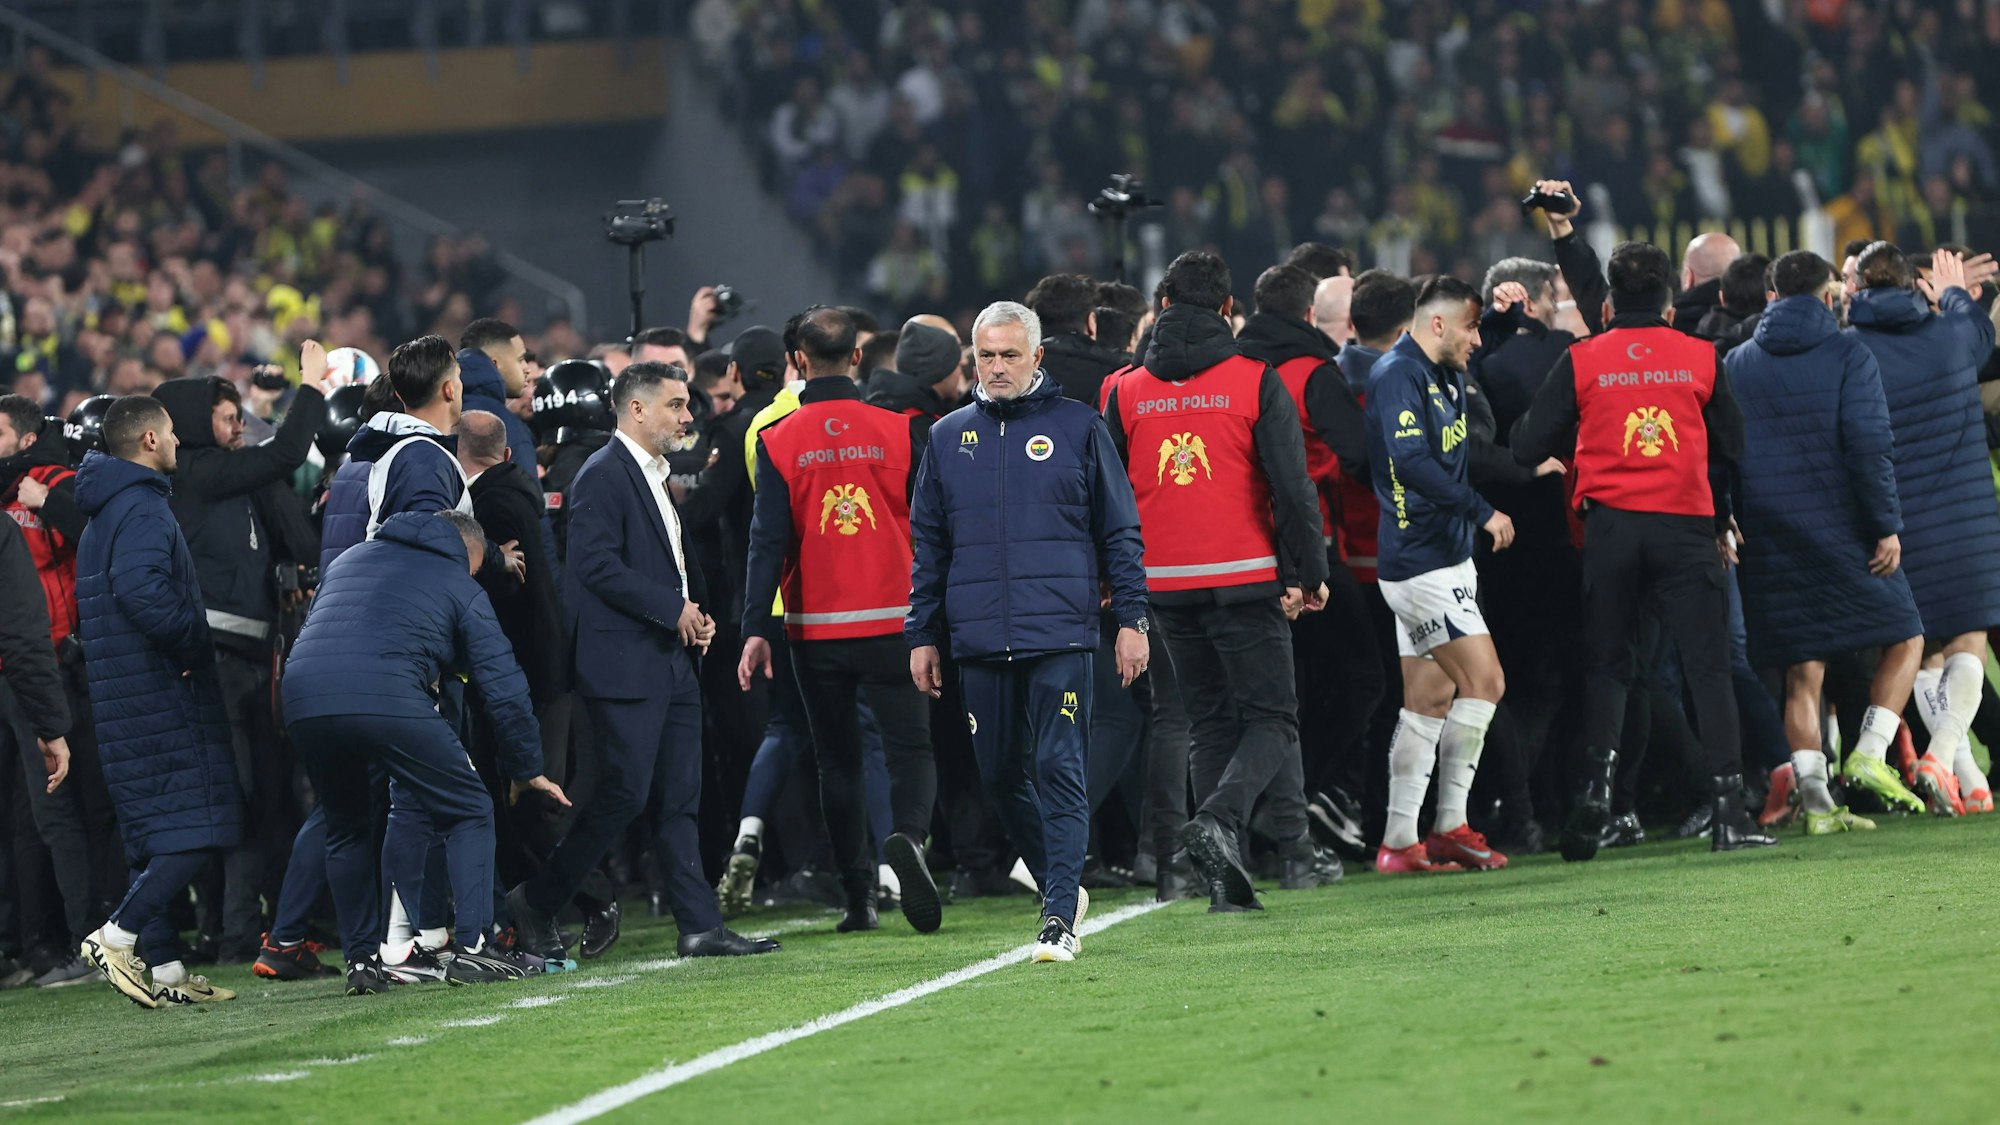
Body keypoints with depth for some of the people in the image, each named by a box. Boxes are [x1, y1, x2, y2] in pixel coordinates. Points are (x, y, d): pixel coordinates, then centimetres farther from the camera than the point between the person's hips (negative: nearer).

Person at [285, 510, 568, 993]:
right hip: (387, 699, -5)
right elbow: (504, 688, 16)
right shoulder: (462, 588, 19)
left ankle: (361, 960, 20)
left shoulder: (349, 559, 34)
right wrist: (527, 769, 26)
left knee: (346, 827, 25)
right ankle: (471, 948, 0)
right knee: (468, 811, 10)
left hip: (302, 699, 5)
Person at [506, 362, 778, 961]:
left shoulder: (658, 478, 19)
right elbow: (598, 566, -20)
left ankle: (701, 926, 5)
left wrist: (696, 611, 9)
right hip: (624, 662, -9)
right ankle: (536, 902, 1)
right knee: (625, 792, -11)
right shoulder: (602, 476, -11)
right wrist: (673, 608, -17)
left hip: (670, 662, 9)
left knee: (680, 797, 6)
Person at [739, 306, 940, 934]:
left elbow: (769, 539, -6)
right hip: (891, 620, -1)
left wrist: (757, 629, -5)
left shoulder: (778, 442, -4)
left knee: (837, 759, 10)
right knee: (909, 745, 3)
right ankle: (909, 836, -26)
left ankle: (859, 898, 8)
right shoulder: (897, 431, -3)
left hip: (816, 627, 1)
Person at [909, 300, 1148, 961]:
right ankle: (1062, 887, 27)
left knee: (1058, 770, -9)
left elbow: (1120, 531, 5)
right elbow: (928, 544, 15)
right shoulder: (950, 436, 12)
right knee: (1000, 775, 9)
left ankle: (1060, 920, -12)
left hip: (1059, 634, -4)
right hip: (980, 639, 4)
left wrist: (1131, 618, 0)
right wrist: (922, 634, 11)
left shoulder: (1077, 427, 3)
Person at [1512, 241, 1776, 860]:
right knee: (1708, 665, 1)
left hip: (1611, 524, 0)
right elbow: (1732, 448, 12)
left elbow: (1530, 447, 2)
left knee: (1607, 664, 11)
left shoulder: (1581, 361, 2)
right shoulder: (1701, 358, 4)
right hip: (1687, 527, 0)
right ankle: (1727, 807, -6)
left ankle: (1597, 786, -4)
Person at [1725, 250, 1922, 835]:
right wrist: (1887, 524, -9)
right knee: (1904, 637, 11)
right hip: (1838, 526, -4)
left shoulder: (1737, 364, 10)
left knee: (1802, 674, 6)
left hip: (1767, 540, 4)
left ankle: (1815, 800, -2)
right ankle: (1870, 752, -7)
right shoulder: (1845, 354, -3)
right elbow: (1869, 444, -11)